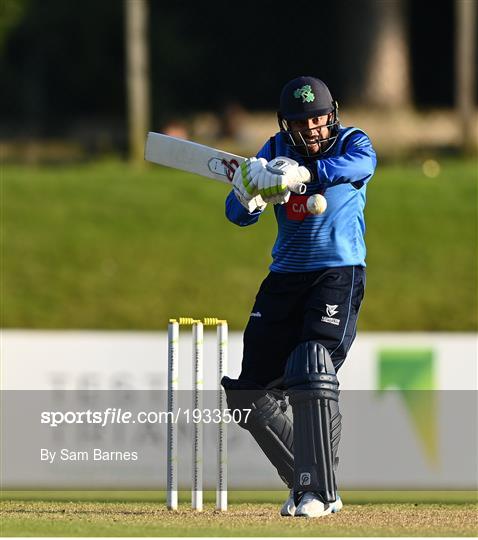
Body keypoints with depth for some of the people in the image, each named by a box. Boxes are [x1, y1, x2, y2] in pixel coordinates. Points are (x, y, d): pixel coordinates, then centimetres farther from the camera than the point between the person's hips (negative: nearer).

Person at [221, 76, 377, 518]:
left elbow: (360, 164, -32)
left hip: (339, 275, -5)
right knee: (249, 396, 5)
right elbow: (239, 214, -4)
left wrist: (303, 174, -49)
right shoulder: (277, 151, 4)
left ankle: (321, 492, -19)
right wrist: (249, 197, -29)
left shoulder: (351, 142, -6)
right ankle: (304, 482, 19)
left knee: (311, 374, -24)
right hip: (284, 278, 5)